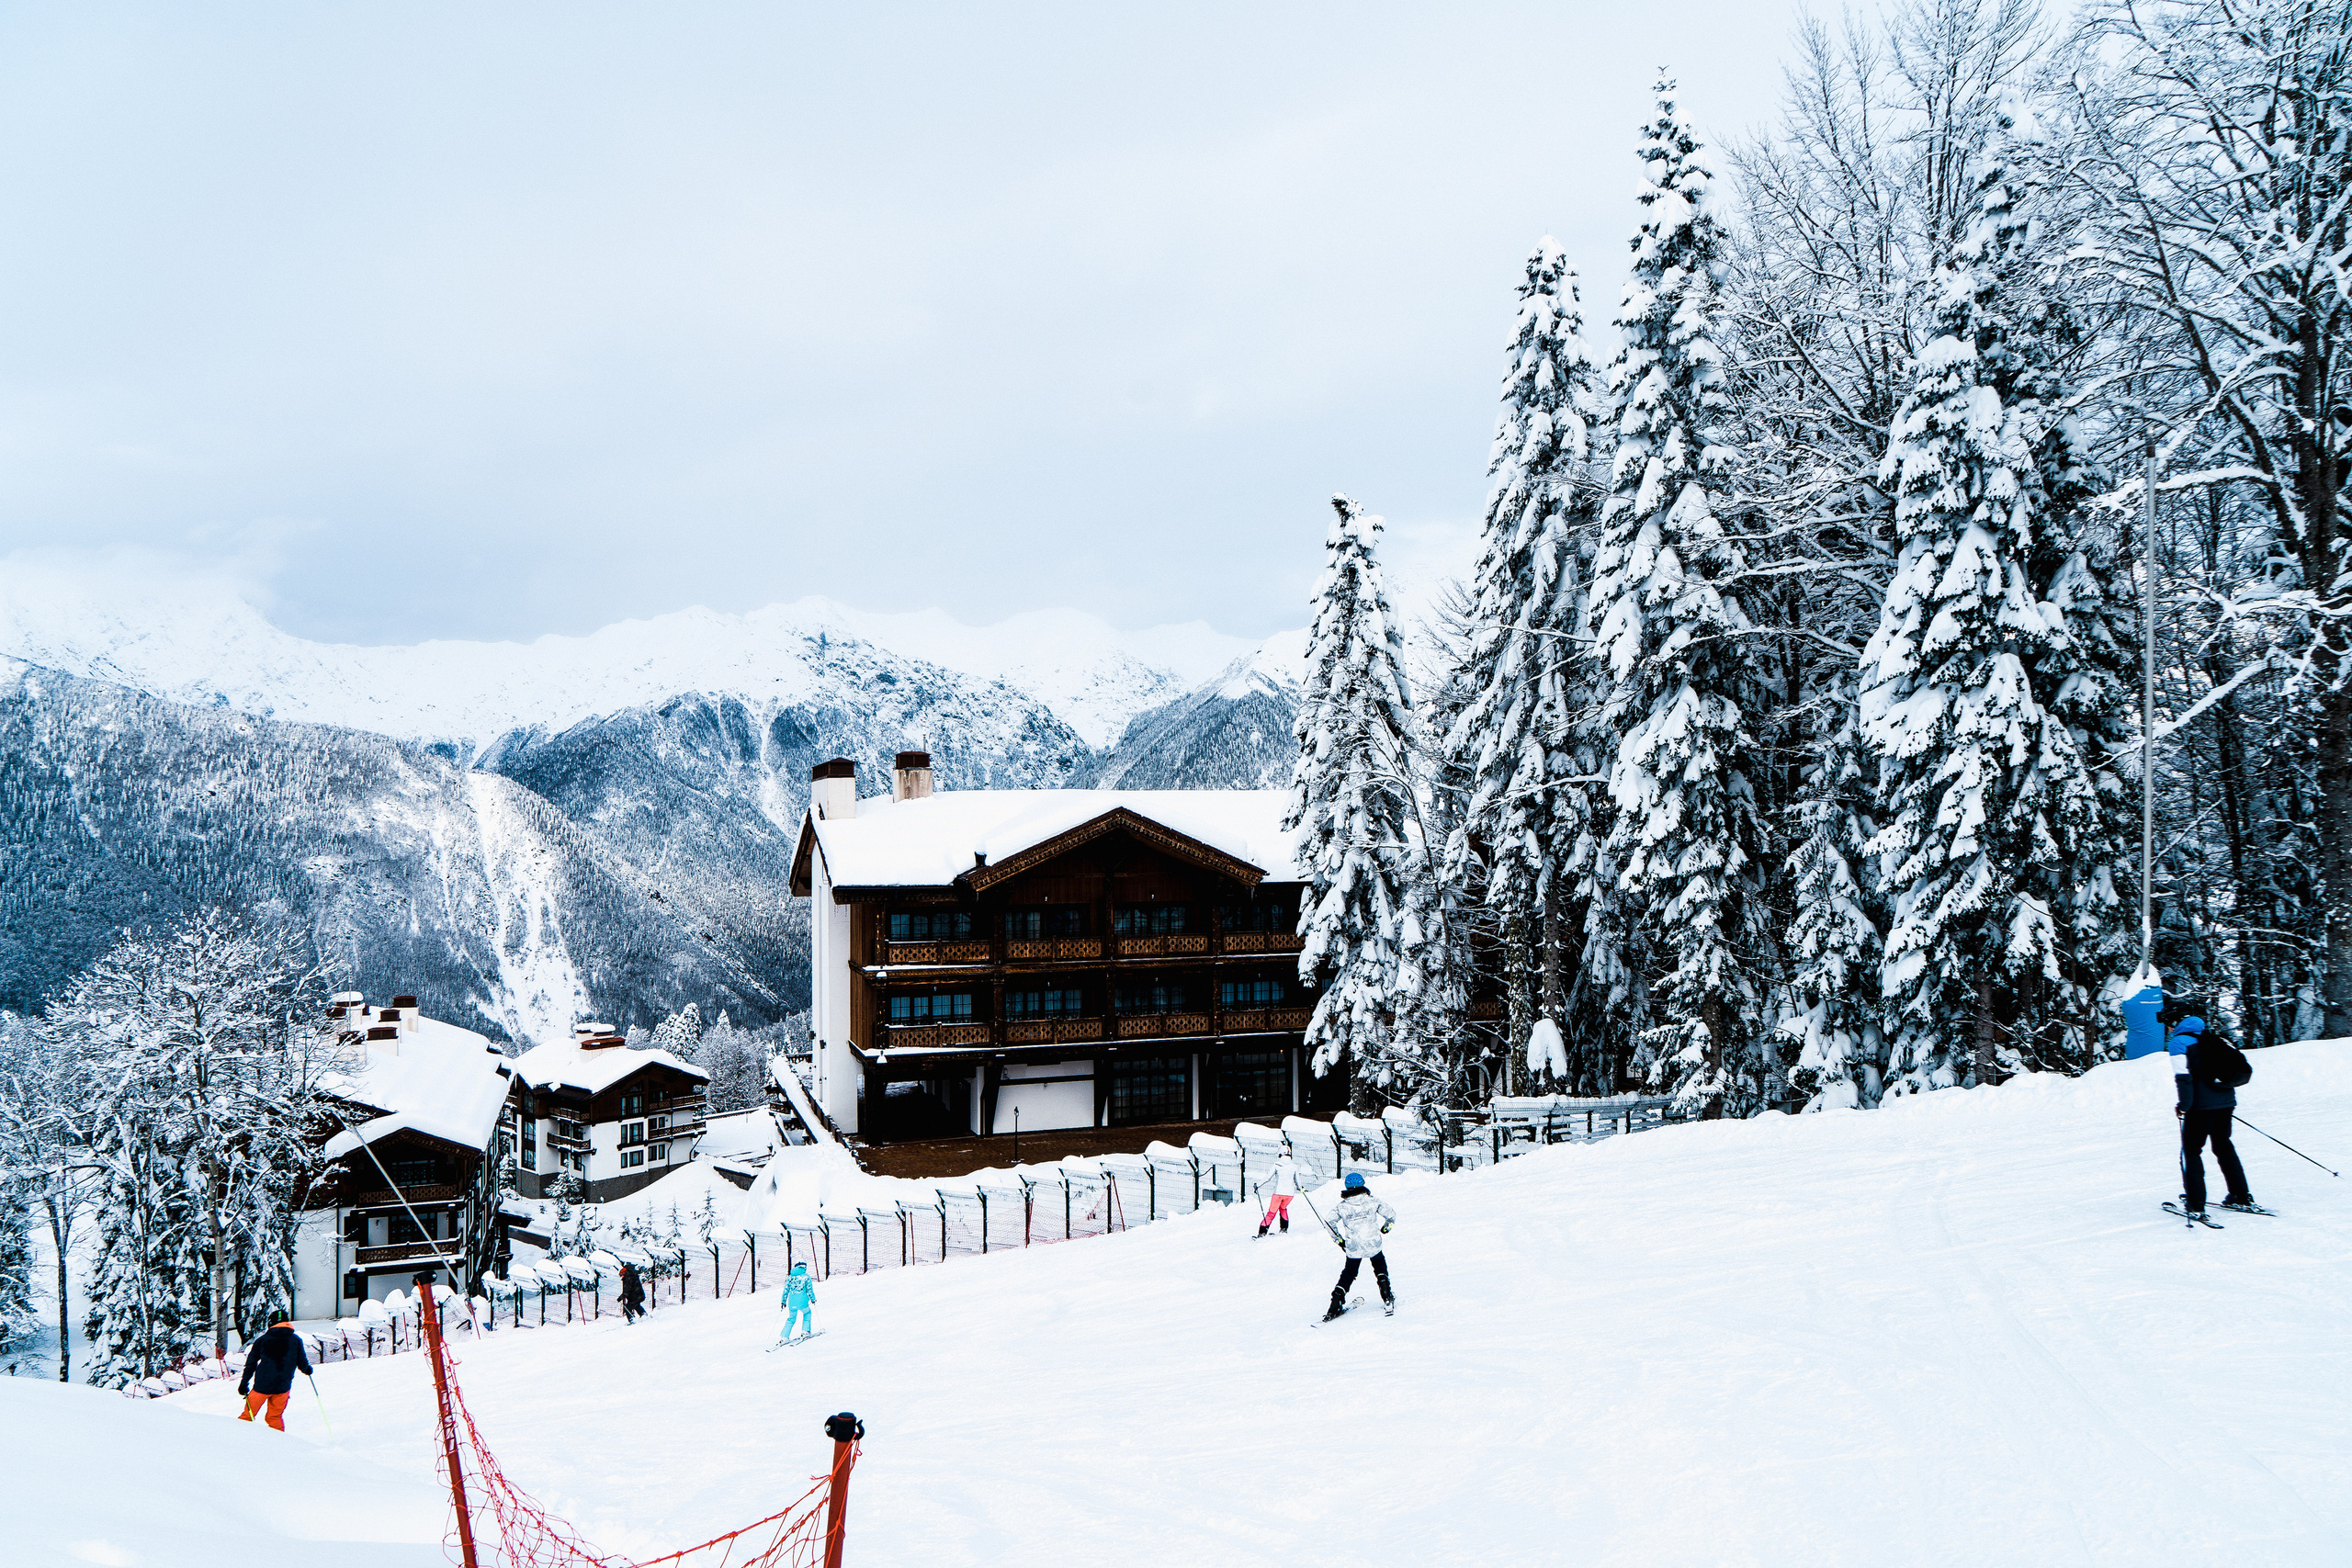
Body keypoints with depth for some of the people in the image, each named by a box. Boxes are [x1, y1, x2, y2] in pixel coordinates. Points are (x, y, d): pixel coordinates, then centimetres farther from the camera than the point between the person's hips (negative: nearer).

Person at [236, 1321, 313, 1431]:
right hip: (283, 1387, 1)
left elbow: (251, 1364, 1)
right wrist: (307, 1370, 27)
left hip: (262, 1385, -1)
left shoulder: (262, 1340, 1)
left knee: (248, 1415, 10)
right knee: (275, 1417, 14)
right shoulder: (296, 1340, 1)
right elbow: (302, 1363, 6)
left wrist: (244, 1384, 7)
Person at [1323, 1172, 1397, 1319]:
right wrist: (1386, 1227, 21)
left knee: (1348, 1274, 17)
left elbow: (1330, 1222, -7)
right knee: (1380, 1266, 26)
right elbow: (1391, 1214, 0)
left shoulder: (1342, 1206, -3)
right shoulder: (1372, 1201, -3)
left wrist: (1338, 1239, 5)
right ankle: (1387, 1299, 15)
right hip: (1373, 1244, 0)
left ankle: (1335, 1306, 9)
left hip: (1353, 1248, 0)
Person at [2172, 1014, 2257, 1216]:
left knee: (2191, 1149, 3)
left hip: (2202, 1105, -7)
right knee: (2223, 1146, 21)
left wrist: (2184, 1104, -14)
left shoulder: (2178, 1042, -6)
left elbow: (2183, 1076, -18)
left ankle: (2195, 1203, -2)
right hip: (2226, 1100, 7)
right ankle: (2242, 1196, 24)